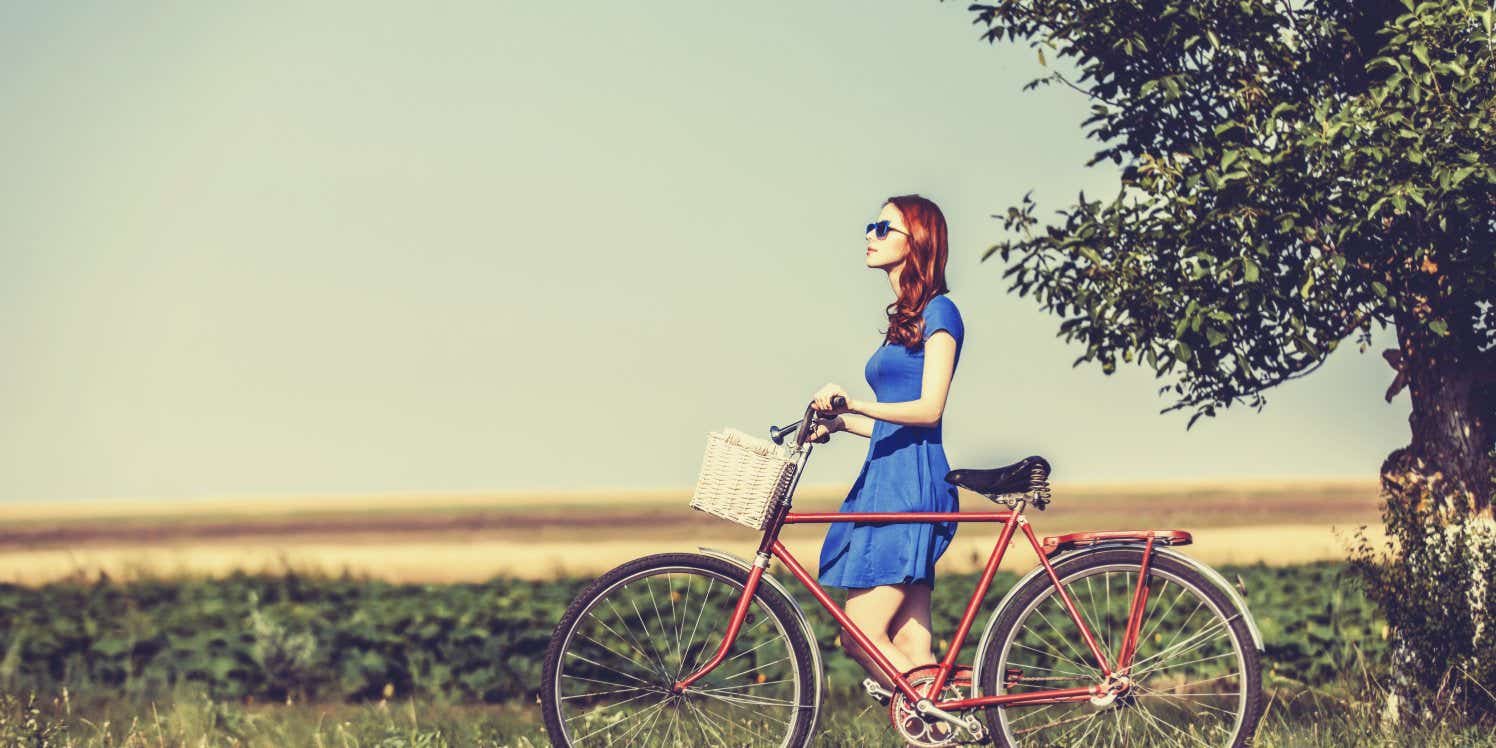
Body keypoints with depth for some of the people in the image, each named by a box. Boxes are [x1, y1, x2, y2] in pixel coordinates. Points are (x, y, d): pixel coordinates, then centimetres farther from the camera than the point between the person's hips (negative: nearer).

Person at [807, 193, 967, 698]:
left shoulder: (938, 312, -5)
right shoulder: (904, 317, 21)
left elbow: (929, 408, -16)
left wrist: (854, 404, -26)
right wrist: (839, 421, 9)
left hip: (911, 484, -9)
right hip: (884, 482, 9)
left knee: (861, 635, -13)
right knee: (910, 653, 3)